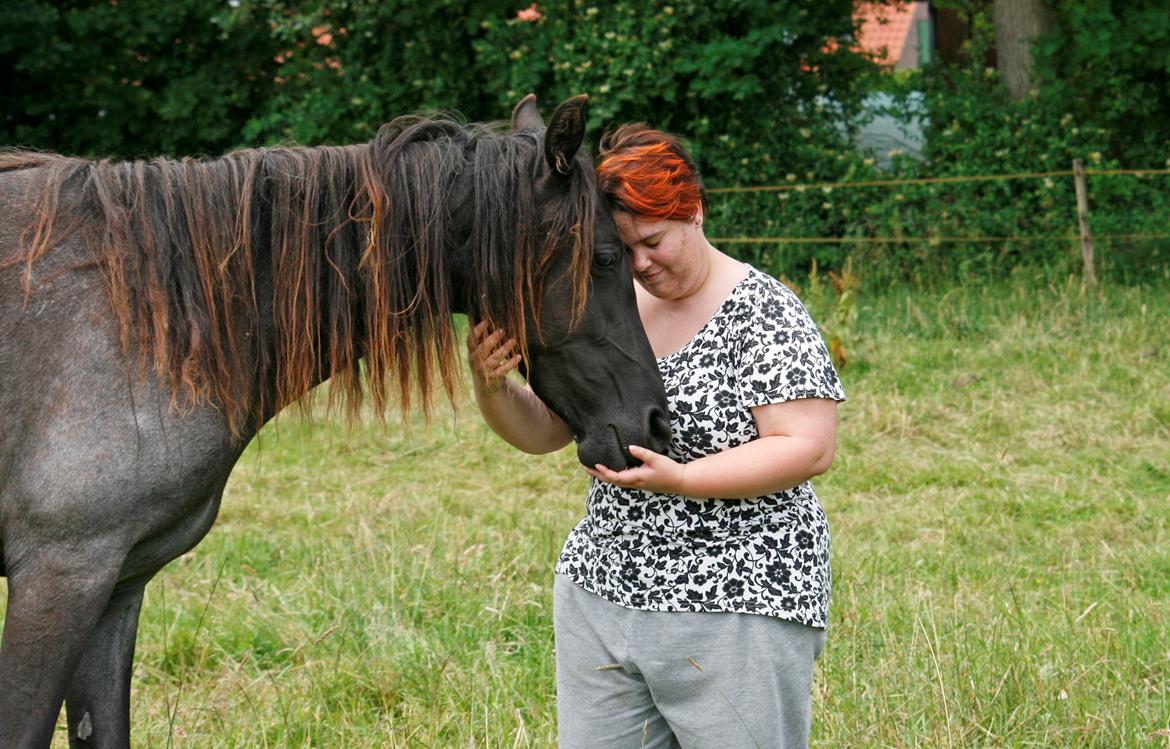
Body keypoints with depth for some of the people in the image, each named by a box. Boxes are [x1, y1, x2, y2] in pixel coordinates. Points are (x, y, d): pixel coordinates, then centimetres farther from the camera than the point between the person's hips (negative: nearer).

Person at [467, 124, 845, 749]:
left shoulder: (764, 315, -11)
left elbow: (810, 449, -19)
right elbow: (541, 432, 11)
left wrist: (680, 479, -28)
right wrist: (491, 385, -11)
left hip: (739, 609, -6)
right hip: (599, 598, 6)